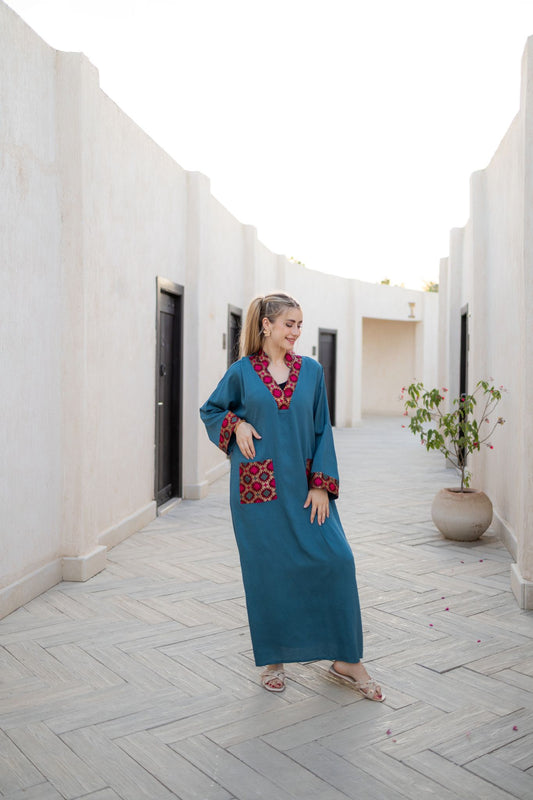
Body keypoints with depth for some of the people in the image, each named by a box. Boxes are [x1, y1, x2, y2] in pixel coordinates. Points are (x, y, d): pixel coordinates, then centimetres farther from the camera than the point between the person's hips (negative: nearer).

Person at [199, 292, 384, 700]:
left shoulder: (311, 371, 5)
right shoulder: (242, 372, 2)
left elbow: (322, 429, 4)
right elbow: (210, 410, 15)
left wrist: (321, 484, -4)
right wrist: (236, 423, -6)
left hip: (302, 483, 2)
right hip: (257, 484, -1)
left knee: (335, 558, -6)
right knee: (267, 569, 4)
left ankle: (345, 658, 10)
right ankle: (273, 658, 23)